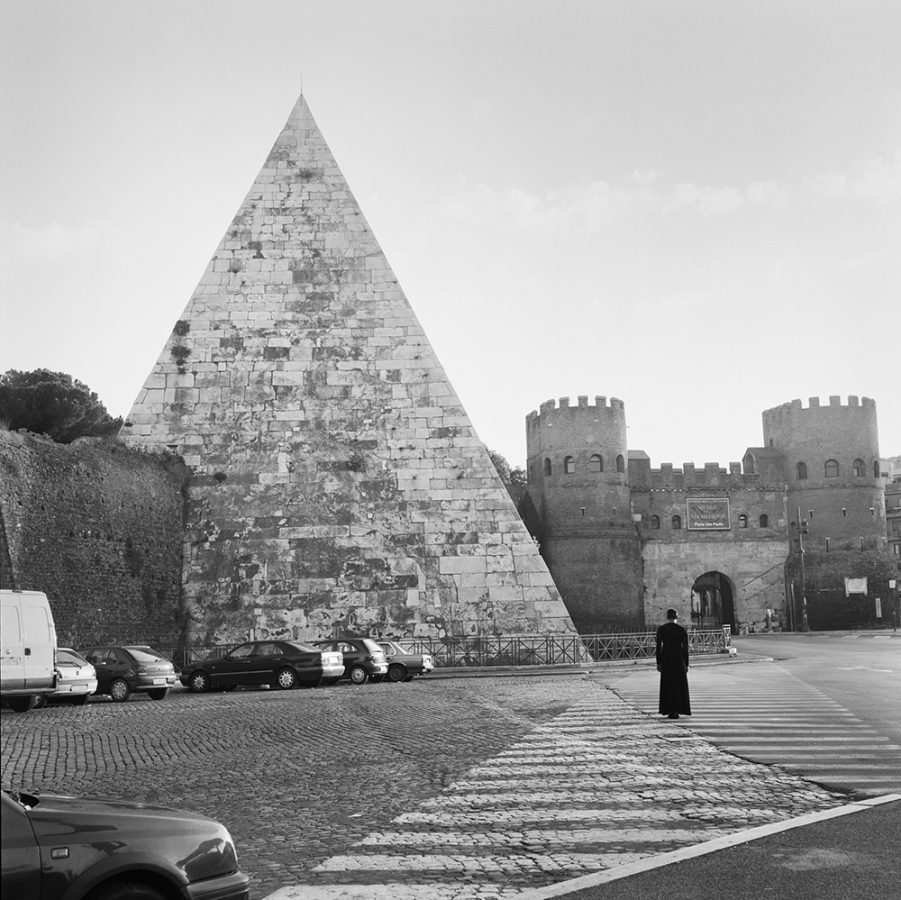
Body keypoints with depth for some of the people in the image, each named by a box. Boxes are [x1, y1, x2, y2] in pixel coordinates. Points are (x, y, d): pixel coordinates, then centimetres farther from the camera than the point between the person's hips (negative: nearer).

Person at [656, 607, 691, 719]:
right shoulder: (682, 630, -1)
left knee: (668, 685, 7)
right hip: (679, 658, 0)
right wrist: (686, 664, 5)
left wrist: (658, 663, 2)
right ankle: (676, 711, 1)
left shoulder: (661, 629, -2)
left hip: (666, 659, 0)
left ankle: (670, 711, 4)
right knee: (680, 685, 7)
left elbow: (658, 647, -4)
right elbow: (685, 648, -1)